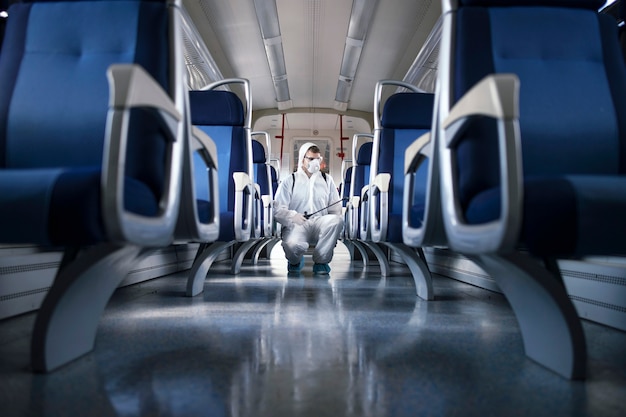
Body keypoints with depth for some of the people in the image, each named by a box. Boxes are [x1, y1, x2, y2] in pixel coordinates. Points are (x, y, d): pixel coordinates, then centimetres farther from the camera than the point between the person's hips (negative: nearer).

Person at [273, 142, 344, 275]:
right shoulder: (289, 181, 9)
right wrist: (293, 216, -22)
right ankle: (296, 261, 5)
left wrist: (332, 233, -4)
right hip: (296, 225, -2)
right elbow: (278, 210, 0)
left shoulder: (327, 180, 18)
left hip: (320, 224, 3)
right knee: (292, 245, -38)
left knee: (337, 220, -32)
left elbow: (335, 209, 15)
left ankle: (321, 261, -11)